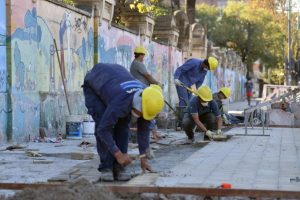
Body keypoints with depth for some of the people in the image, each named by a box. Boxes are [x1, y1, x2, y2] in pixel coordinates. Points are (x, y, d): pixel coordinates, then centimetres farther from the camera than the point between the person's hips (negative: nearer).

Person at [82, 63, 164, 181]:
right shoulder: (120, 102, -44)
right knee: (102, 123, -20)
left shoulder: (146, 100, -24)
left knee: (123, 126, -7)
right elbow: (103, 129, -38)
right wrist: (118, 154, -36)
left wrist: (143, 157, -11)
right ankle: (106, 167, -13)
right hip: (93, 85, -6)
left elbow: (144, 128, -13)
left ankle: (117, 167, -4)